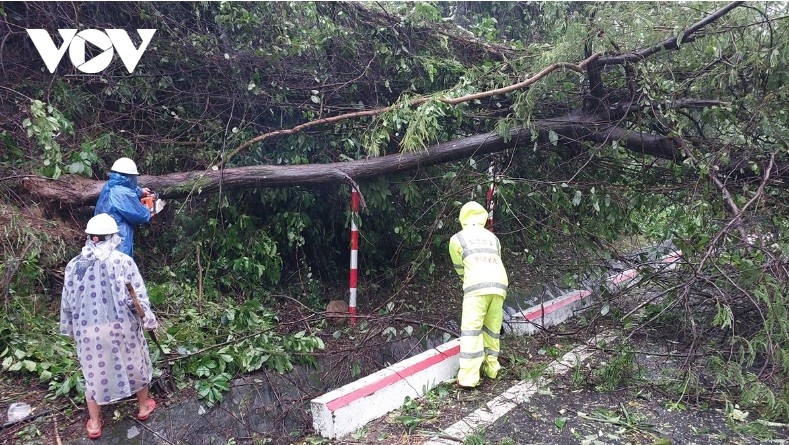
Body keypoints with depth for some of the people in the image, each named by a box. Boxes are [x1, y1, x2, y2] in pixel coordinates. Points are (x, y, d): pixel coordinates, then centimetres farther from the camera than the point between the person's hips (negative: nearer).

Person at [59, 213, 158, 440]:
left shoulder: (74, 265, -3)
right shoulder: (123, 262, -13)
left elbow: (67, 302, 5)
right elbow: (138, 298, -12)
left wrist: (69, 329, 19)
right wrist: (149, 320, 2)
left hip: (88, 331, 2)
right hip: (122, 327, -2)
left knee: (94, 371, 18)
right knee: (136, 365, 20)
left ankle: (94, 424, 31)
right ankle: (144, 407, 37)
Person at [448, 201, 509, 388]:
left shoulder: (457, 238, 15)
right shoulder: (493, 237, 26)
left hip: (477, 286, -4)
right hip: (499, 284, 4)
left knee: (471, 329, -3)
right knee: (492, 328, 16)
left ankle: (468, 378, -6)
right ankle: (491, 368, 25)